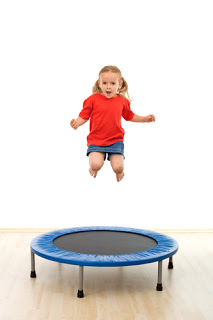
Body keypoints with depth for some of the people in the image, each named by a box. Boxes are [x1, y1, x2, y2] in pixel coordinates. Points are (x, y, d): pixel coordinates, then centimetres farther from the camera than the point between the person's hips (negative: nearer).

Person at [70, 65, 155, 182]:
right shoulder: (93, 99, -5)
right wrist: (77, 123, -21)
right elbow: (84, 116, -1)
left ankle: (118, 172, 31)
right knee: (96, 164, -22)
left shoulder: (122, 101, 4)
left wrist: (145, 119, 11)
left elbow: (129, 116, 20)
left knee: (118, 167, -11)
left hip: (115, 139, 2)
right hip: (96, 139, -1)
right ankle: (94, 169, 21)